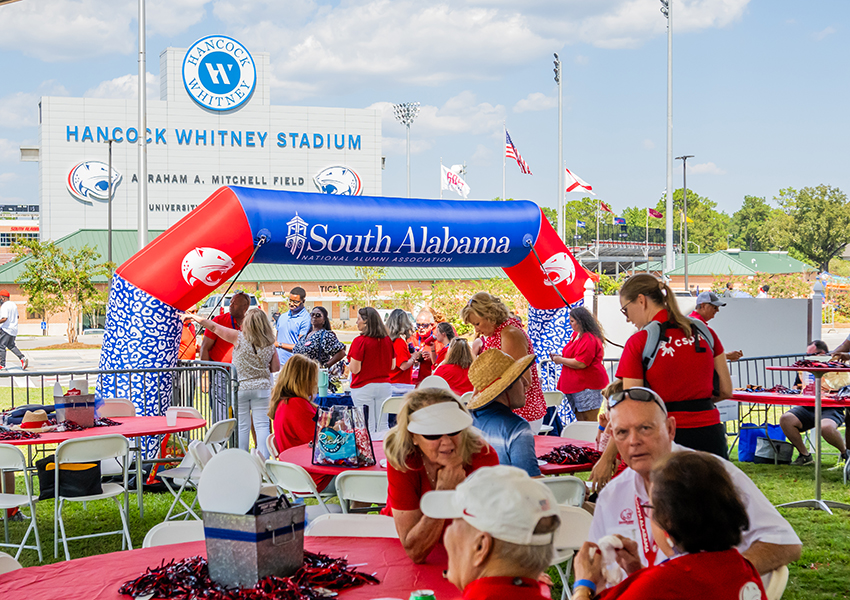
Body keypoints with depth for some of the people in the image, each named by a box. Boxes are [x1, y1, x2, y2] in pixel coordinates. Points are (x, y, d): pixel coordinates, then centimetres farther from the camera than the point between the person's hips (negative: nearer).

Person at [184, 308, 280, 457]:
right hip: (262, 388, 2)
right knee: (262, 425, 3)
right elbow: (276, 368, 4)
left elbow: (213, 327, -2)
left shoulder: (239, 337, -8)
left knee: (242, 426, 5)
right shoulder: (270, 344, -1)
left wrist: (193, 317, 10)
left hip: (240, 387, -1)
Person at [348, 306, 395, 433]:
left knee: (368, 427, -1)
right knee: (382, 426, 9)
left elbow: (355, 369, -14)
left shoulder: (360, 341, -13)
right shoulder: (387, 340, 3)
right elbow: (392, 366, 10)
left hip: (364, 388, -5)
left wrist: (349, 365, 6)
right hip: (384, 386, 5)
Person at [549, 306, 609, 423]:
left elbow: (581, 363, -23)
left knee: (589, 422, -9)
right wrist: (559, 357, 11)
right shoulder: (576, 335, 15)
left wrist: (561, 360, -11)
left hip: (587, 386, -11)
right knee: (580, 421, 11)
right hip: (576, 386, 11)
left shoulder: (588, 339, -17)